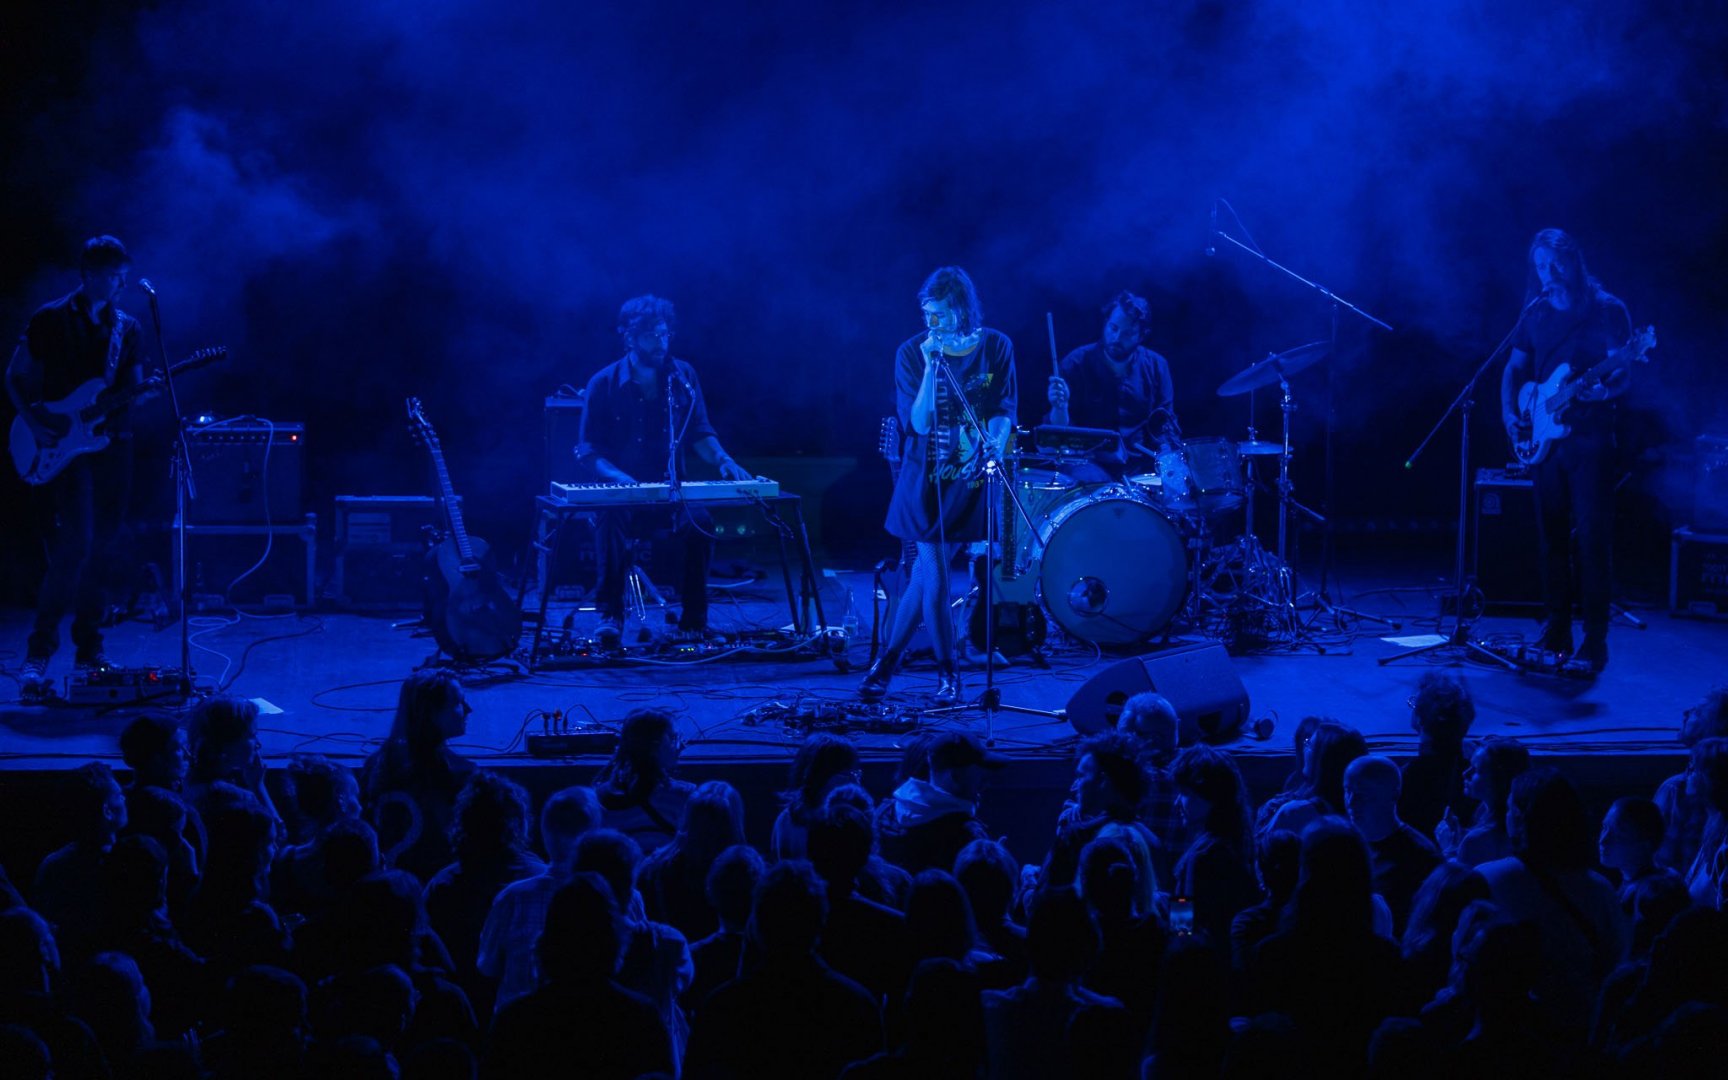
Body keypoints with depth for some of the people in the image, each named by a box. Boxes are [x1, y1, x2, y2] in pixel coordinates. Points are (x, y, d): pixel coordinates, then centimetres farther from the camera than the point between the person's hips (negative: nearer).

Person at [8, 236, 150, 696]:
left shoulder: (128, 329, 13)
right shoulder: (50, 320, 0)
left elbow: (133, 390, 14)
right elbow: (16, 378, 3)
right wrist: (33, 421, -12)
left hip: (113, 446, 5)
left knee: (102, 547, 6)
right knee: (76, 545, -17)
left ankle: (89, 649, 16)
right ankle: (38, 654, -11)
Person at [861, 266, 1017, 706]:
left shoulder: (996, 348, -1)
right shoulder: (913, 352, -5)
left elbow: (1004, 411, 1)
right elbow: (918, 422, -12)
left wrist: (994, 445, -19)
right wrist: (932, 364, -20)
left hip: (971, 479, 1)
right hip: (927, 477, -1)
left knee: (925, 575, -1)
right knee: (933, 577, -5)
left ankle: (887, 662, 13)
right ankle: (948, 673, 12)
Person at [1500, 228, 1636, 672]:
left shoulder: (1606, 311, -3)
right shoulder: (1536, 314, 12)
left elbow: (1623, 372, -8)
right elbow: (1514, 368, 17)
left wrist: (1606, 390, -29)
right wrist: (1509, 414, 2)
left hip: (1590, 436, -5)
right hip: (1545, 438, 5)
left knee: (1591, 538, -8)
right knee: (1552, 536, 8)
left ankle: (1594, 639, -6)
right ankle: (1557, 630, 15)